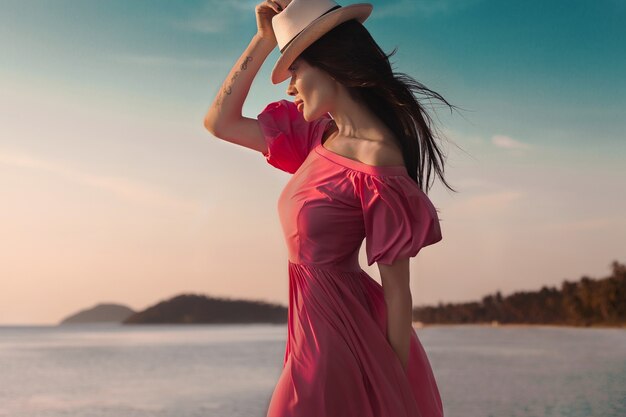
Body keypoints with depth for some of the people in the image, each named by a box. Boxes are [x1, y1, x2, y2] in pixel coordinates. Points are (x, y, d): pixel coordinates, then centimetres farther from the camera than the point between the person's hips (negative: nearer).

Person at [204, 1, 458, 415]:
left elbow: (397, 292, -18)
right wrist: (264, 38, 4)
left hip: (341, 329, -9)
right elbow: (219, 121, 10)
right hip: (315, 323, 9)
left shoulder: (376, 161, -21)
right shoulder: (322, 137, 5)